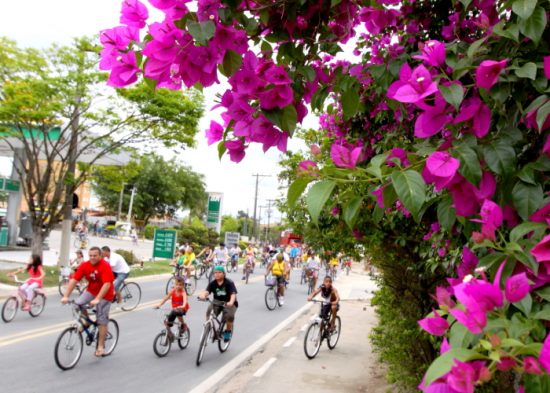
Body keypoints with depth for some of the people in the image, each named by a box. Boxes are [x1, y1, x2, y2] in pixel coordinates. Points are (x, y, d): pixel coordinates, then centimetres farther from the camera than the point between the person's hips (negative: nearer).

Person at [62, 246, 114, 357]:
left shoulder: (105, 266, -25)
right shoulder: (84, 265, -11)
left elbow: (107, 284, -32)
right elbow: (73, 280, -13)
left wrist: (97, 299, -41)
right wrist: (65, 296, -23)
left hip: (104, 295, -4)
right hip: (91, 291, 5)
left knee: (102, 320, -3)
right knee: (78, 304, -20)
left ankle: (101, 346, 10)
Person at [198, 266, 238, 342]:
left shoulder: (229, 283, -16)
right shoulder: (212, 283, -7)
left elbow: (233, 294, -29)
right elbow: (206, 291, -23)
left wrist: (231, 302, -51)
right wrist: (203, 296, -48)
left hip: (228, 303, -3)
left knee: (229, 315, -31)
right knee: (209, 312, -28)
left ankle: (228, 331, -1)